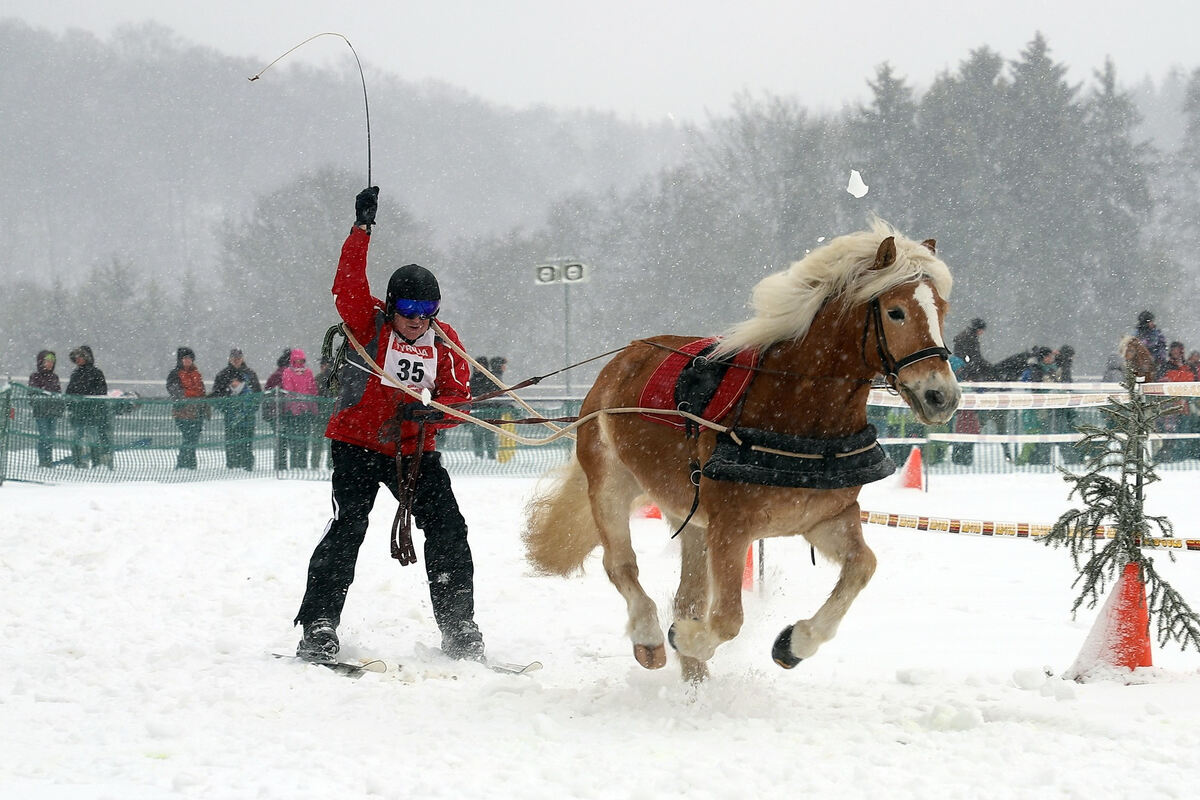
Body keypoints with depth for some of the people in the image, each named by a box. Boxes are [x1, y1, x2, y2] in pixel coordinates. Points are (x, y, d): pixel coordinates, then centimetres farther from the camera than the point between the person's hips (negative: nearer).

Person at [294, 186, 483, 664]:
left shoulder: (446, 343, 4)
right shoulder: (369, 325, -4)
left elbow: (459, 397, 0)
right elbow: (348, 284, -20)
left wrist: (432, 411, -22)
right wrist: (362, 229, -24)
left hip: (417, 450, 4)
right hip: (359, 444, -4)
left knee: (447, 529, -6)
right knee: (349, 525, -19)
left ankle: (459, 630, 4)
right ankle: (318, 626, -17)